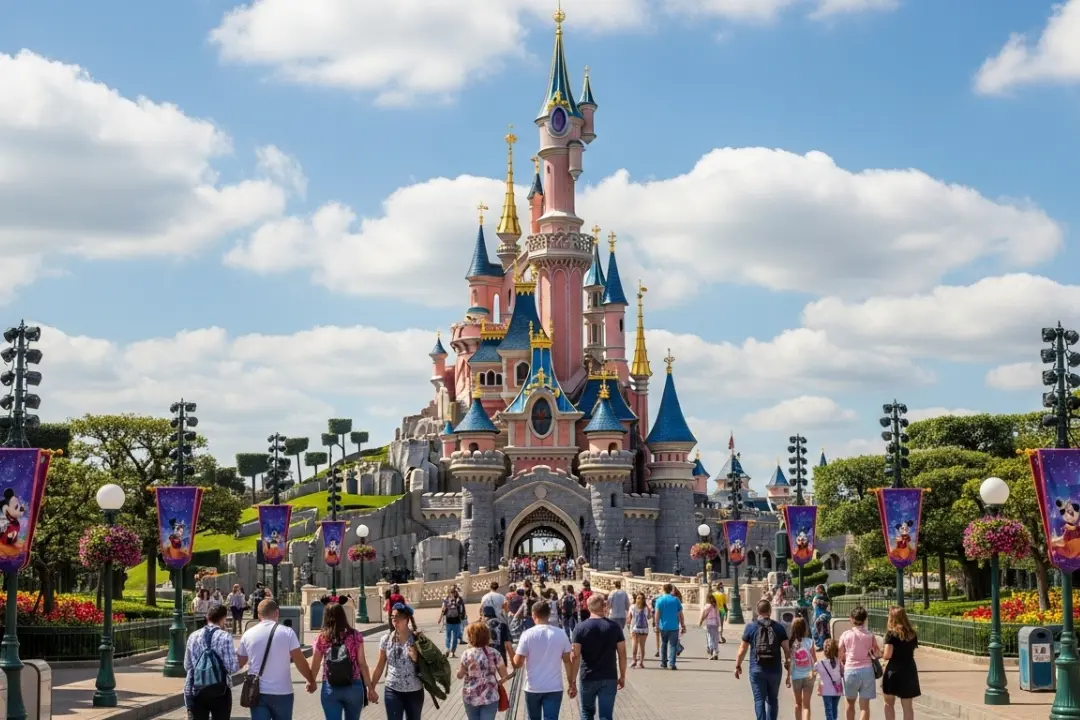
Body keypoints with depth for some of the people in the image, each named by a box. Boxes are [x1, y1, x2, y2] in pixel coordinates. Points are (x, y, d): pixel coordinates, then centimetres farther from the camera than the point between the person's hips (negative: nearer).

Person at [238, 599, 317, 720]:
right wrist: (311, 680, 6)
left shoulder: (248, 634, 2)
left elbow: (239, 663, 12)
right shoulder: (287, 632, -6)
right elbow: (300, 661, -7)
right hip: (282, 692, -1)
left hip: (257, 692, 1)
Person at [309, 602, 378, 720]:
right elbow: (362, 664, -2)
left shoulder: (321, 638, -1)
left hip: (330, 688, -1)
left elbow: (315, 666, 3)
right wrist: (370, 688, 3)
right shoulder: (355, 636, -1)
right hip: (353, 687, 1)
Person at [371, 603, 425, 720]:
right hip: (392, 691, 1)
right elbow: (380, 666, 7)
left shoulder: (417, 639, -8)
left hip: (414, 692, -1)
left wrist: (416, 658, -21)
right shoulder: (386, 640, -2)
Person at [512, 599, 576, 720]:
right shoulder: (560, 634, -3)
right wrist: (572, 683, 9)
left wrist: (514, 656, 14)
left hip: (533, 688, 0)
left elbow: (517, 663, -9)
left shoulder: (528, 634, -9)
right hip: (554, 688, 0)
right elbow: (568, 661, 1)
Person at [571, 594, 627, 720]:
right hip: (609, 678, 1)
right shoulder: (615, 626, -2)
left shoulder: (581, 628, -7)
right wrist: (622, 676, 9)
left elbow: (576, 657, -10)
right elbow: (622, 654, -1)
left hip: (588, 678, 0)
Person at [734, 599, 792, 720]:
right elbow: (787, 651, -2)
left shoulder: (751, 627, -1)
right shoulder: (779, 628, 1)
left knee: (759, 700, 1)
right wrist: (789, 673, 4)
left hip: (757, 670, -1)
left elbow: (742, 650, 1)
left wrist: (737, 666, 15)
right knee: (773, 700, 16)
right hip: (775, 670, 1)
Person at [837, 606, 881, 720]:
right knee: (864, 705, -1)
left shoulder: (845, 635, -2)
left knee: (850, 703, 19)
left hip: (850, 671, 0)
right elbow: (878, 654, 4)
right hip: (866, 671, 0)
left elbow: (841, 657, -1)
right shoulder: (870, 635, 0)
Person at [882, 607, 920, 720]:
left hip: (894, 670, -4)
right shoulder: (912, 634, 6)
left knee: (889, 704, 13)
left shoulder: (891, 634, -10)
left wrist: (881, 655, 6)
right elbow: (911, 651, 4)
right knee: (907, 706, 9)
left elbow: (887, 655, -14)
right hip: (909, 670, 4)